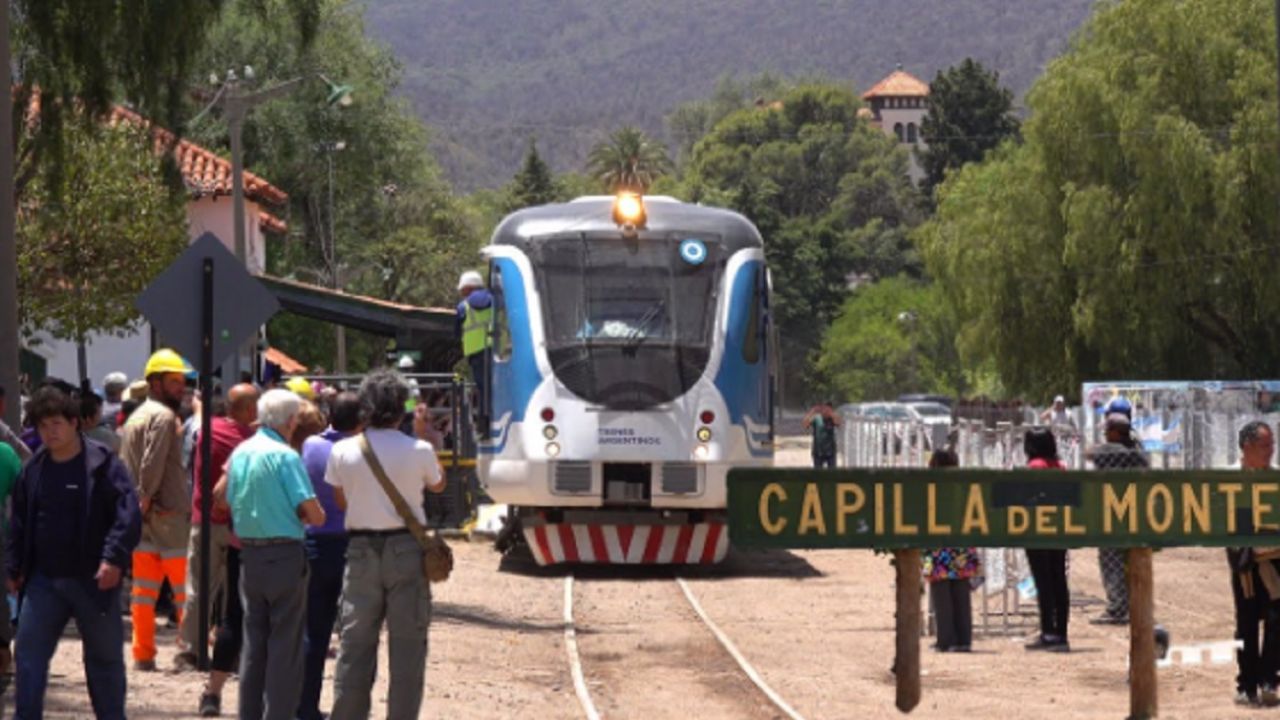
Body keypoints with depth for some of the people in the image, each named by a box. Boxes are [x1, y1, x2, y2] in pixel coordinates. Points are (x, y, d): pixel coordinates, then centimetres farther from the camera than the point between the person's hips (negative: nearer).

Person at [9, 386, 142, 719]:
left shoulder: (103, 464, -9)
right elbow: (19, 522, 16)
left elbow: (128, 514, -15)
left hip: (93, 580, -4)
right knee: (28, 654, -2)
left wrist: (114, 558, -24)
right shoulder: (34, 469, 8)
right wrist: (15, 569, 12)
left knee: (104, 658, 8)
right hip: (44, 580, 4)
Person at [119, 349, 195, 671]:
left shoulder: (136, 417, 17)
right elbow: (153, 463, -21)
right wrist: (147, 499, -12)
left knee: (144, 589, 7)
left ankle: (143, 654, 6)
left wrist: (140, 501, 10)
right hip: (168, 512, -9)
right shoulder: (164, 416, -11)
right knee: (184, 586, -3)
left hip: (141, 515, 9)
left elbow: (125, 464, 16)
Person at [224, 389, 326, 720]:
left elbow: (230, 505, 14)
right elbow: (315, 515, -16)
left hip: (249, 554, 7)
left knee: (253, 642, 13)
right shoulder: (285, 456, -14)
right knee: (285, 644, -1)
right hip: (284, 554, -7)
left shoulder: (240, 453, 7)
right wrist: (300, 513, 4)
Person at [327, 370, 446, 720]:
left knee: (355, 642, 7)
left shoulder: (343, 451, -4)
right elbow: (438, 484, 13)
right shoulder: (418, 451, -8)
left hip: (361, 549, 2)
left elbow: (340, 500, 8)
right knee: (407, 642, 3)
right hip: (406, 548, -2)